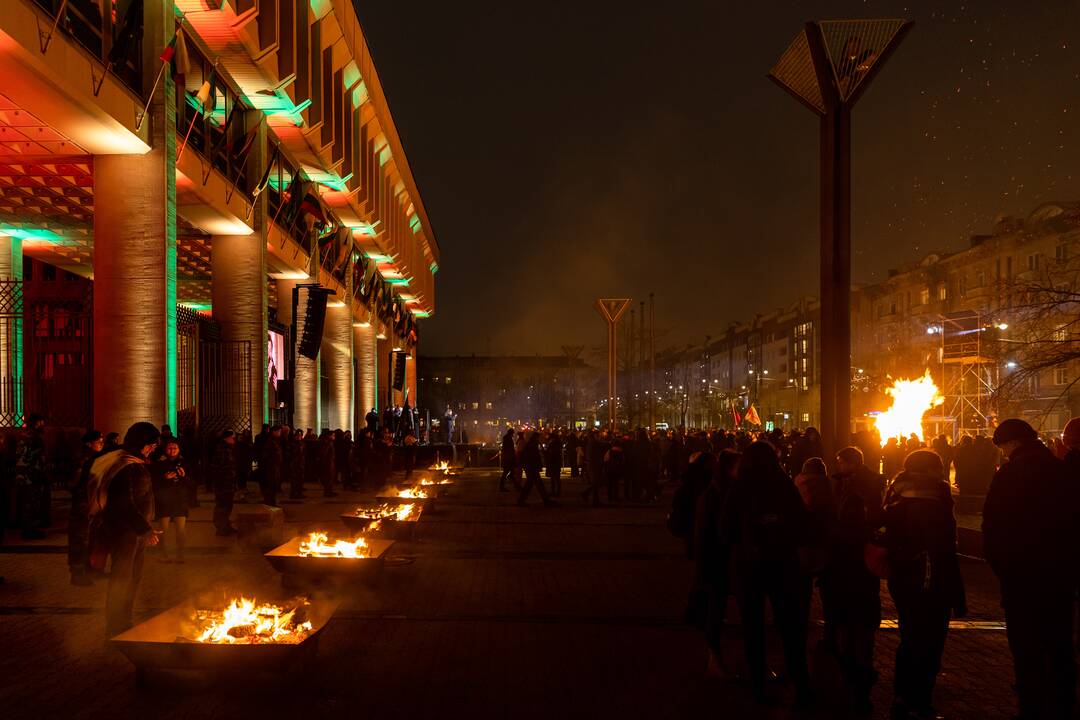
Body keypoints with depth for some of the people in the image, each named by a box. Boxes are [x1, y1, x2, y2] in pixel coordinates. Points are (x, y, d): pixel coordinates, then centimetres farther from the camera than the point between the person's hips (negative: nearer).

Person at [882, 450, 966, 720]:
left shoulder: (896, 504, 3)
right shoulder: (935, 507, -19)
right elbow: (945, 556, -19)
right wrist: (958, 598, -14)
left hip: (901, 583, 7)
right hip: (932, 587, -7)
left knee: (910, 640, 21)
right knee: (929, 646, 6)